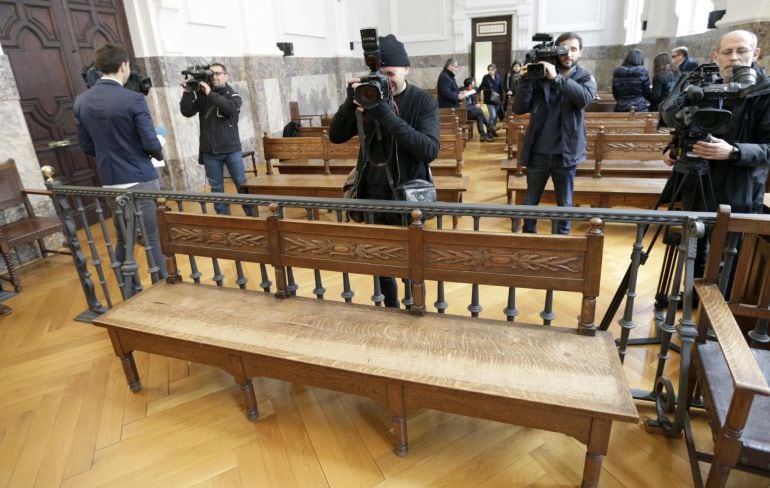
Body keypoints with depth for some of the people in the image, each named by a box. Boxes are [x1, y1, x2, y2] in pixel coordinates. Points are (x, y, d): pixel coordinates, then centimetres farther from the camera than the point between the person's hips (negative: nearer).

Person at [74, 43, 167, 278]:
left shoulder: (82, 101, 6)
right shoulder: (133, 99, -14)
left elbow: (86, 146, 10)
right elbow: (150, 142, -15)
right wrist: (160, 154, 7)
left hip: (110, 182, 6)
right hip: (140, 180, -6)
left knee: (123, 239, 17)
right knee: (154, 239, 1)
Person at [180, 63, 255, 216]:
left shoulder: (233, 95, 1)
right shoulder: (201, 95, 4)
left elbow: (231, 108, -21)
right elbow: (187, 112, -3)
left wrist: (210, 94, -23)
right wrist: (188, 92, -15)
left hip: (231, 149, -1)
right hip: (209, 151, 2)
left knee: (242, 184, 3)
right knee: (217, 188, 7)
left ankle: (252, 216, 14)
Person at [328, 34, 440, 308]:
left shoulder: (423, 101, -8)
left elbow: (430, 150, -23)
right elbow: (336, 136, 0)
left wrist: (387, 115, -29)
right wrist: (351, 101, -17)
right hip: (373, 195, 4)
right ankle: (390, 309, 37)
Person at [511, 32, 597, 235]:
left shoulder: (585, 78, 3)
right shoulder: (540, 75, 2)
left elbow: (585, 97, -20)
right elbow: (518, 108, -5)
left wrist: (556, 78, -26)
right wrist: (526, 80, -17)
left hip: (565, 152, 0)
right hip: (538, 151, 0)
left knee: (564, 203, 11)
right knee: (530, 201, 10)